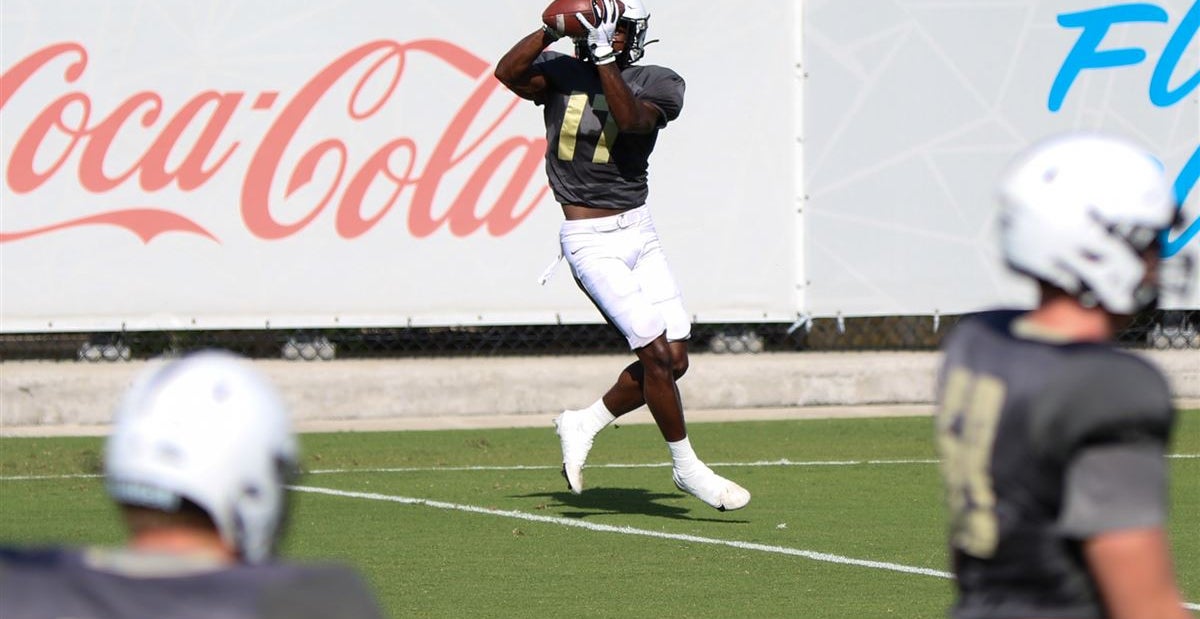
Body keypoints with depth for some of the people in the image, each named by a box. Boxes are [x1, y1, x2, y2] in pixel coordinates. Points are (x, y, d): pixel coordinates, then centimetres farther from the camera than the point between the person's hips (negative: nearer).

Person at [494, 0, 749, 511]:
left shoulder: (656, 85, 0)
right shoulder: (561, 73, 0)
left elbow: (631, 119, -21)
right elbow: (507, 73, -19)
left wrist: (604, 57, -25)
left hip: (639, 233, 4)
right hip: (590, 240, -4)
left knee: (674, 361, 1)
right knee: (657, 354, -12)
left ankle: (582, 426, 20)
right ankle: (686, 468, 3)